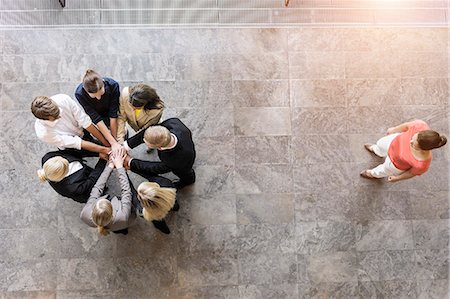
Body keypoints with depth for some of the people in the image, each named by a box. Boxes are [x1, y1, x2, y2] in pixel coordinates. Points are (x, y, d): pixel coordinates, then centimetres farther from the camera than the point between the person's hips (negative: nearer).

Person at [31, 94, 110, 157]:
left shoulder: (63, 99, -31)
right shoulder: (43, 133, -35)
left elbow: (85, 121, -24)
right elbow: (75, 143, -29)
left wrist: (106, 143, -22)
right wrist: (104, 150, -28)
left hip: (82, 130, 4)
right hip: (71, 146, -4)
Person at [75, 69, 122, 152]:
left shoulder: (113, 85, -35)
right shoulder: (79, 93, -35)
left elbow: (113, 115, -29)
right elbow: (96, 119, -35)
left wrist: (115, 139, -28)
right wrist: (113, 143, -39)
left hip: (108, 114, 0)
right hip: (93, 116, 0)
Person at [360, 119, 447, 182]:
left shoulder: (422, 164, -45)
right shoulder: (420, 126, -40)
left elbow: (412, 173, -22)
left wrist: (397, 178, -2)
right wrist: (394, 129, 4)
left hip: (397, 163, -3)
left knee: (385, 170, 31)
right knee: (380, 145, 36)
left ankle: (374, 174, 70)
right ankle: (376, 151, 76)